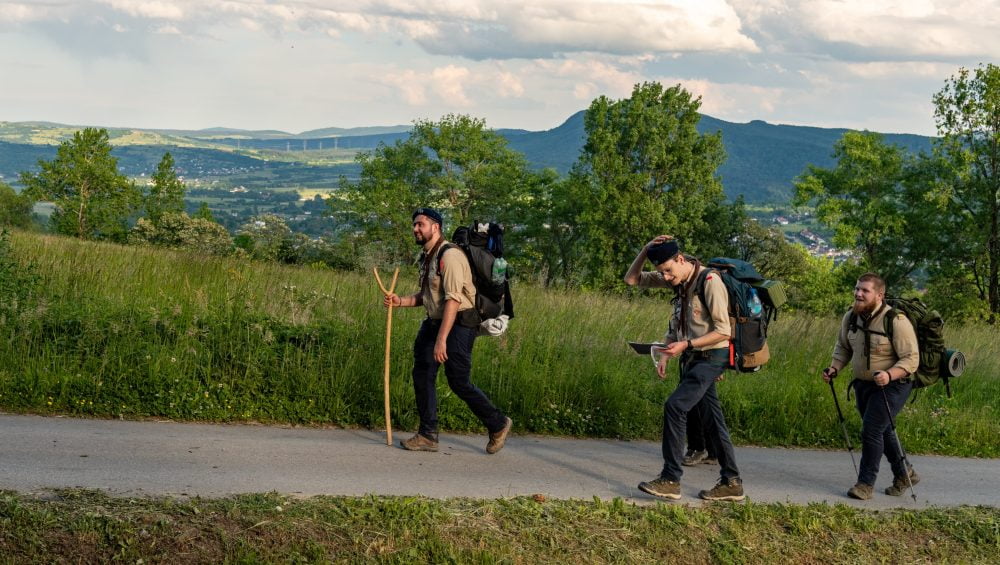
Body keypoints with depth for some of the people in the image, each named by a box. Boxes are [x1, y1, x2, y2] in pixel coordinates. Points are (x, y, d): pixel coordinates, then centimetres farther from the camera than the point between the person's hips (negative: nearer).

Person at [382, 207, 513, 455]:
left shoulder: (450, 255, -18)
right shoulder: (426, 257, 12)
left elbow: (453, 299, -25)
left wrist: (441, 339, -29)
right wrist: (401, 301, 2)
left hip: (459, 323, -9)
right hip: (435, 321, 9)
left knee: (458, 382, -6)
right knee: (422, 375, 3)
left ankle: (498, 425, 12)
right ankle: (428, 436, 10)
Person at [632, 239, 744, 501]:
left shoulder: (709, 281, -16)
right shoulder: (683, 285, 11)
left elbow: (723, 331, -18)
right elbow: (676, 327, 20)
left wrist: (686, 345, -22)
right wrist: (665, 355, 4)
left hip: (710, 357, -9)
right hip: (694, 359, 9)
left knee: (675, 406, -18)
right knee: (712, 419, 10)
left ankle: (670, 480, -15)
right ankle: (731, 482, 16)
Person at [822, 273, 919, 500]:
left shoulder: (896, 321, -22)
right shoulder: (850, 317, -2)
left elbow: (911, 359, -21)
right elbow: (843, 347, 14)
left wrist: (889, 375, -37)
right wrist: (834, 368, -4)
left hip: (891, 386, -7)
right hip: (862, 384, 7)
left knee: (872, 431, -13)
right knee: (882, 431, 18)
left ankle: (866, 484, 0)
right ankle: (904, 475, 36)